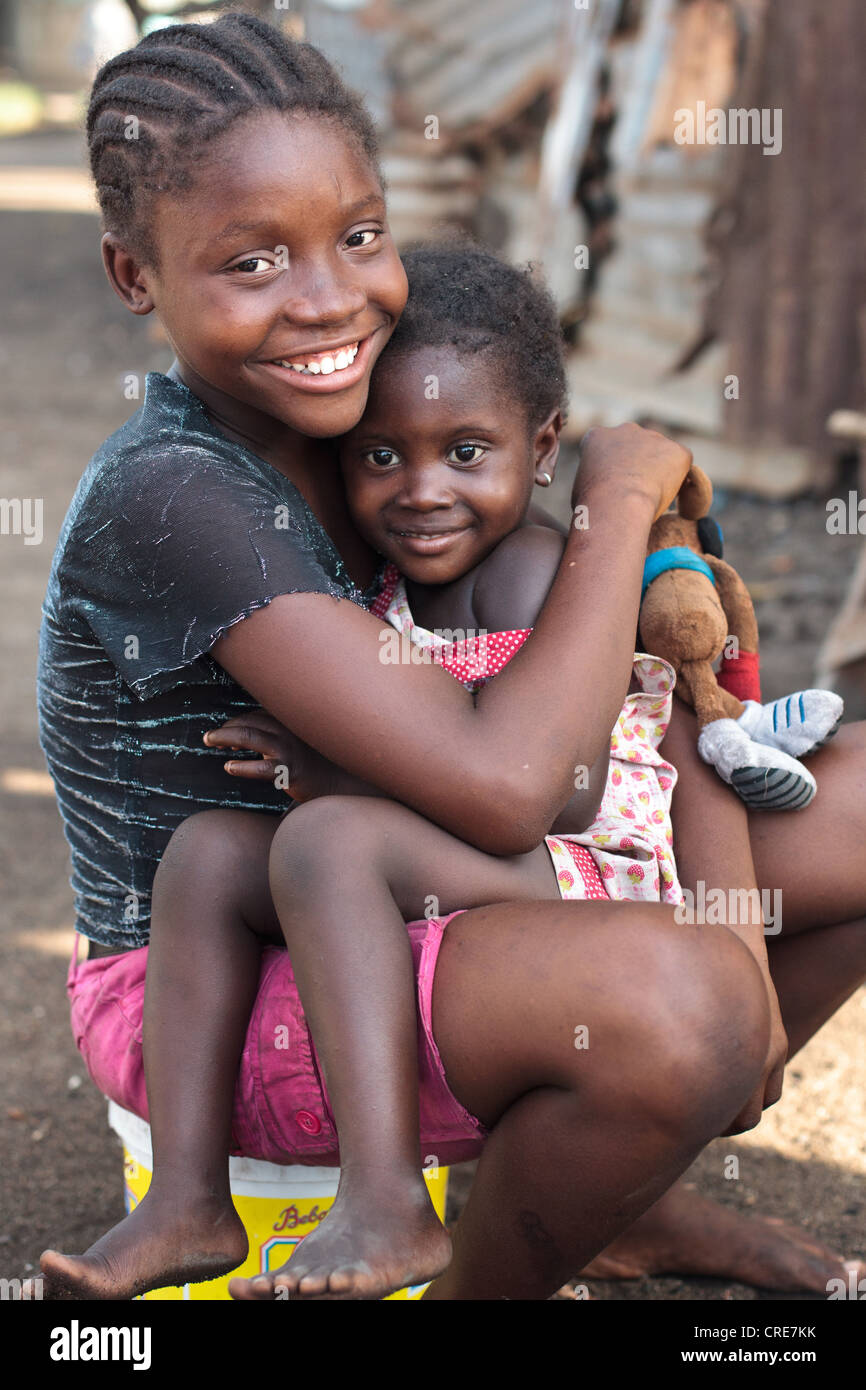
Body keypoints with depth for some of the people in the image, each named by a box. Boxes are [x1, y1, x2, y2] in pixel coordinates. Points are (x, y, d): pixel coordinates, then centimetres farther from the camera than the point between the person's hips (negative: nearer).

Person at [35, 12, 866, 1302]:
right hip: (211, 999, -8)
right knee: (665, 1000, -35)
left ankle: (637, 1191, 19)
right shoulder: (169, 498, -26)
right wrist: (623, 495, -20)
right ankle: (482, 1286, -2)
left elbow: (626, 661, 3)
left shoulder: (383, 416, -2)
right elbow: (503, 786, -32)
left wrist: (729, 914, -10)